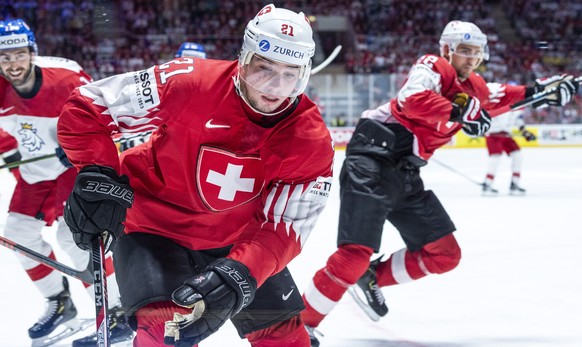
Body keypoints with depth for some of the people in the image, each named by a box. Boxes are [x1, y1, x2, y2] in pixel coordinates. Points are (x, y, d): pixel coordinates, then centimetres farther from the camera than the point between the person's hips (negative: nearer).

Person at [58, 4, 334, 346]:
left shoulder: (312, 141, -18)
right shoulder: (190, 83, -26)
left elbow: (284, 228, -20)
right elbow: (87, 106, -18)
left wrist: (241, 272, -38)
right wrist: (97, 175, -27)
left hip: (233, 238, 4)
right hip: (153, 224, -4)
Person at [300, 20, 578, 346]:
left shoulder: (473, 87, 18)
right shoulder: (433, 67, -6)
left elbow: (496, 97, 40)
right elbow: (413, 100, -27)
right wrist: (459, 112, -33)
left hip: (406, 175, 9)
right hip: (373, 158, -9)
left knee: (445, 255, 10)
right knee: (356, 254, -21)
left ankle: (371, 279, 21)